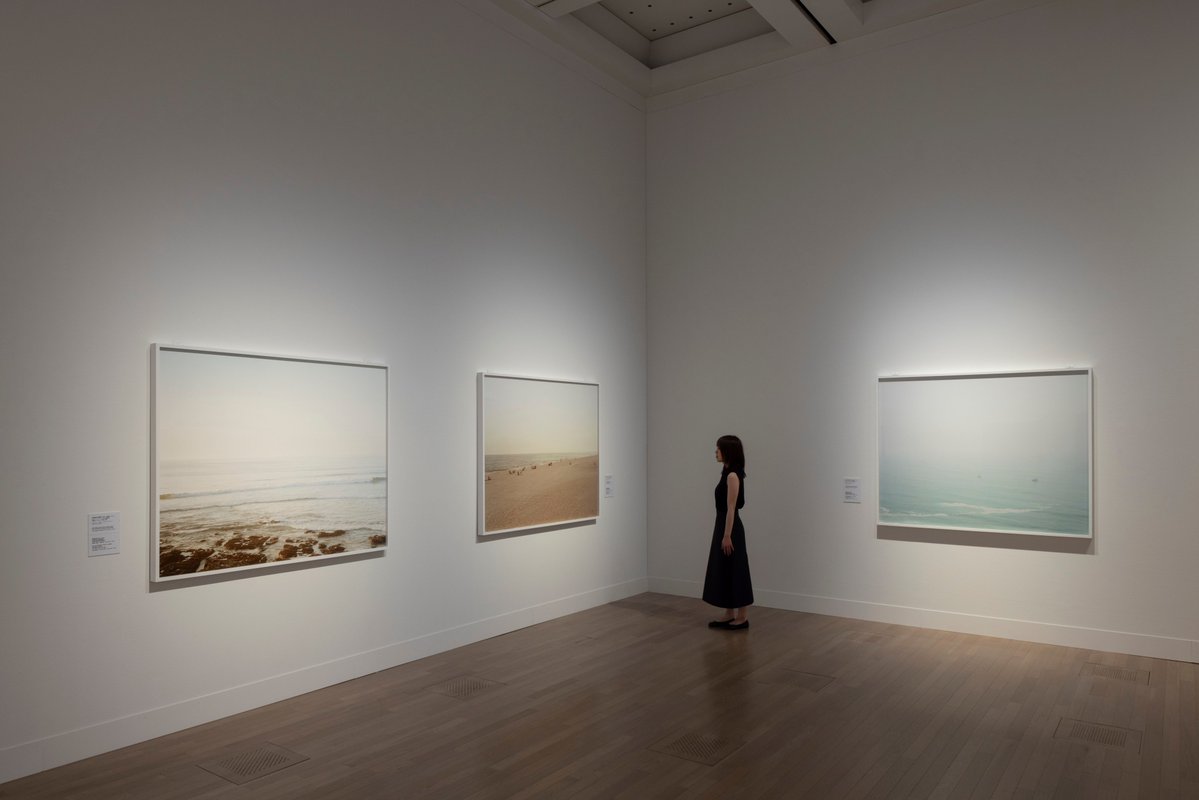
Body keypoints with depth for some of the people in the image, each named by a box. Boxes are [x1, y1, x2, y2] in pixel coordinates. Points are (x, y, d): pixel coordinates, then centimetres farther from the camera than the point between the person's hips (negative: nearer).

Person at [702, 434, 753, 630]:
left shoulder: (733, 475, -17)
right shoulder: (727, 473, 12)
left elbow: (731, 508, -19)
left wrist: (727, 535, -19)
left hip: (731, 528, -10)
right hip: (722, 525, 10)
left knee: (735, 571, -1)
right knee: (724, 571, 13)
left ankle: (742, 617, 8)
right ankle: (729, 615, 20)